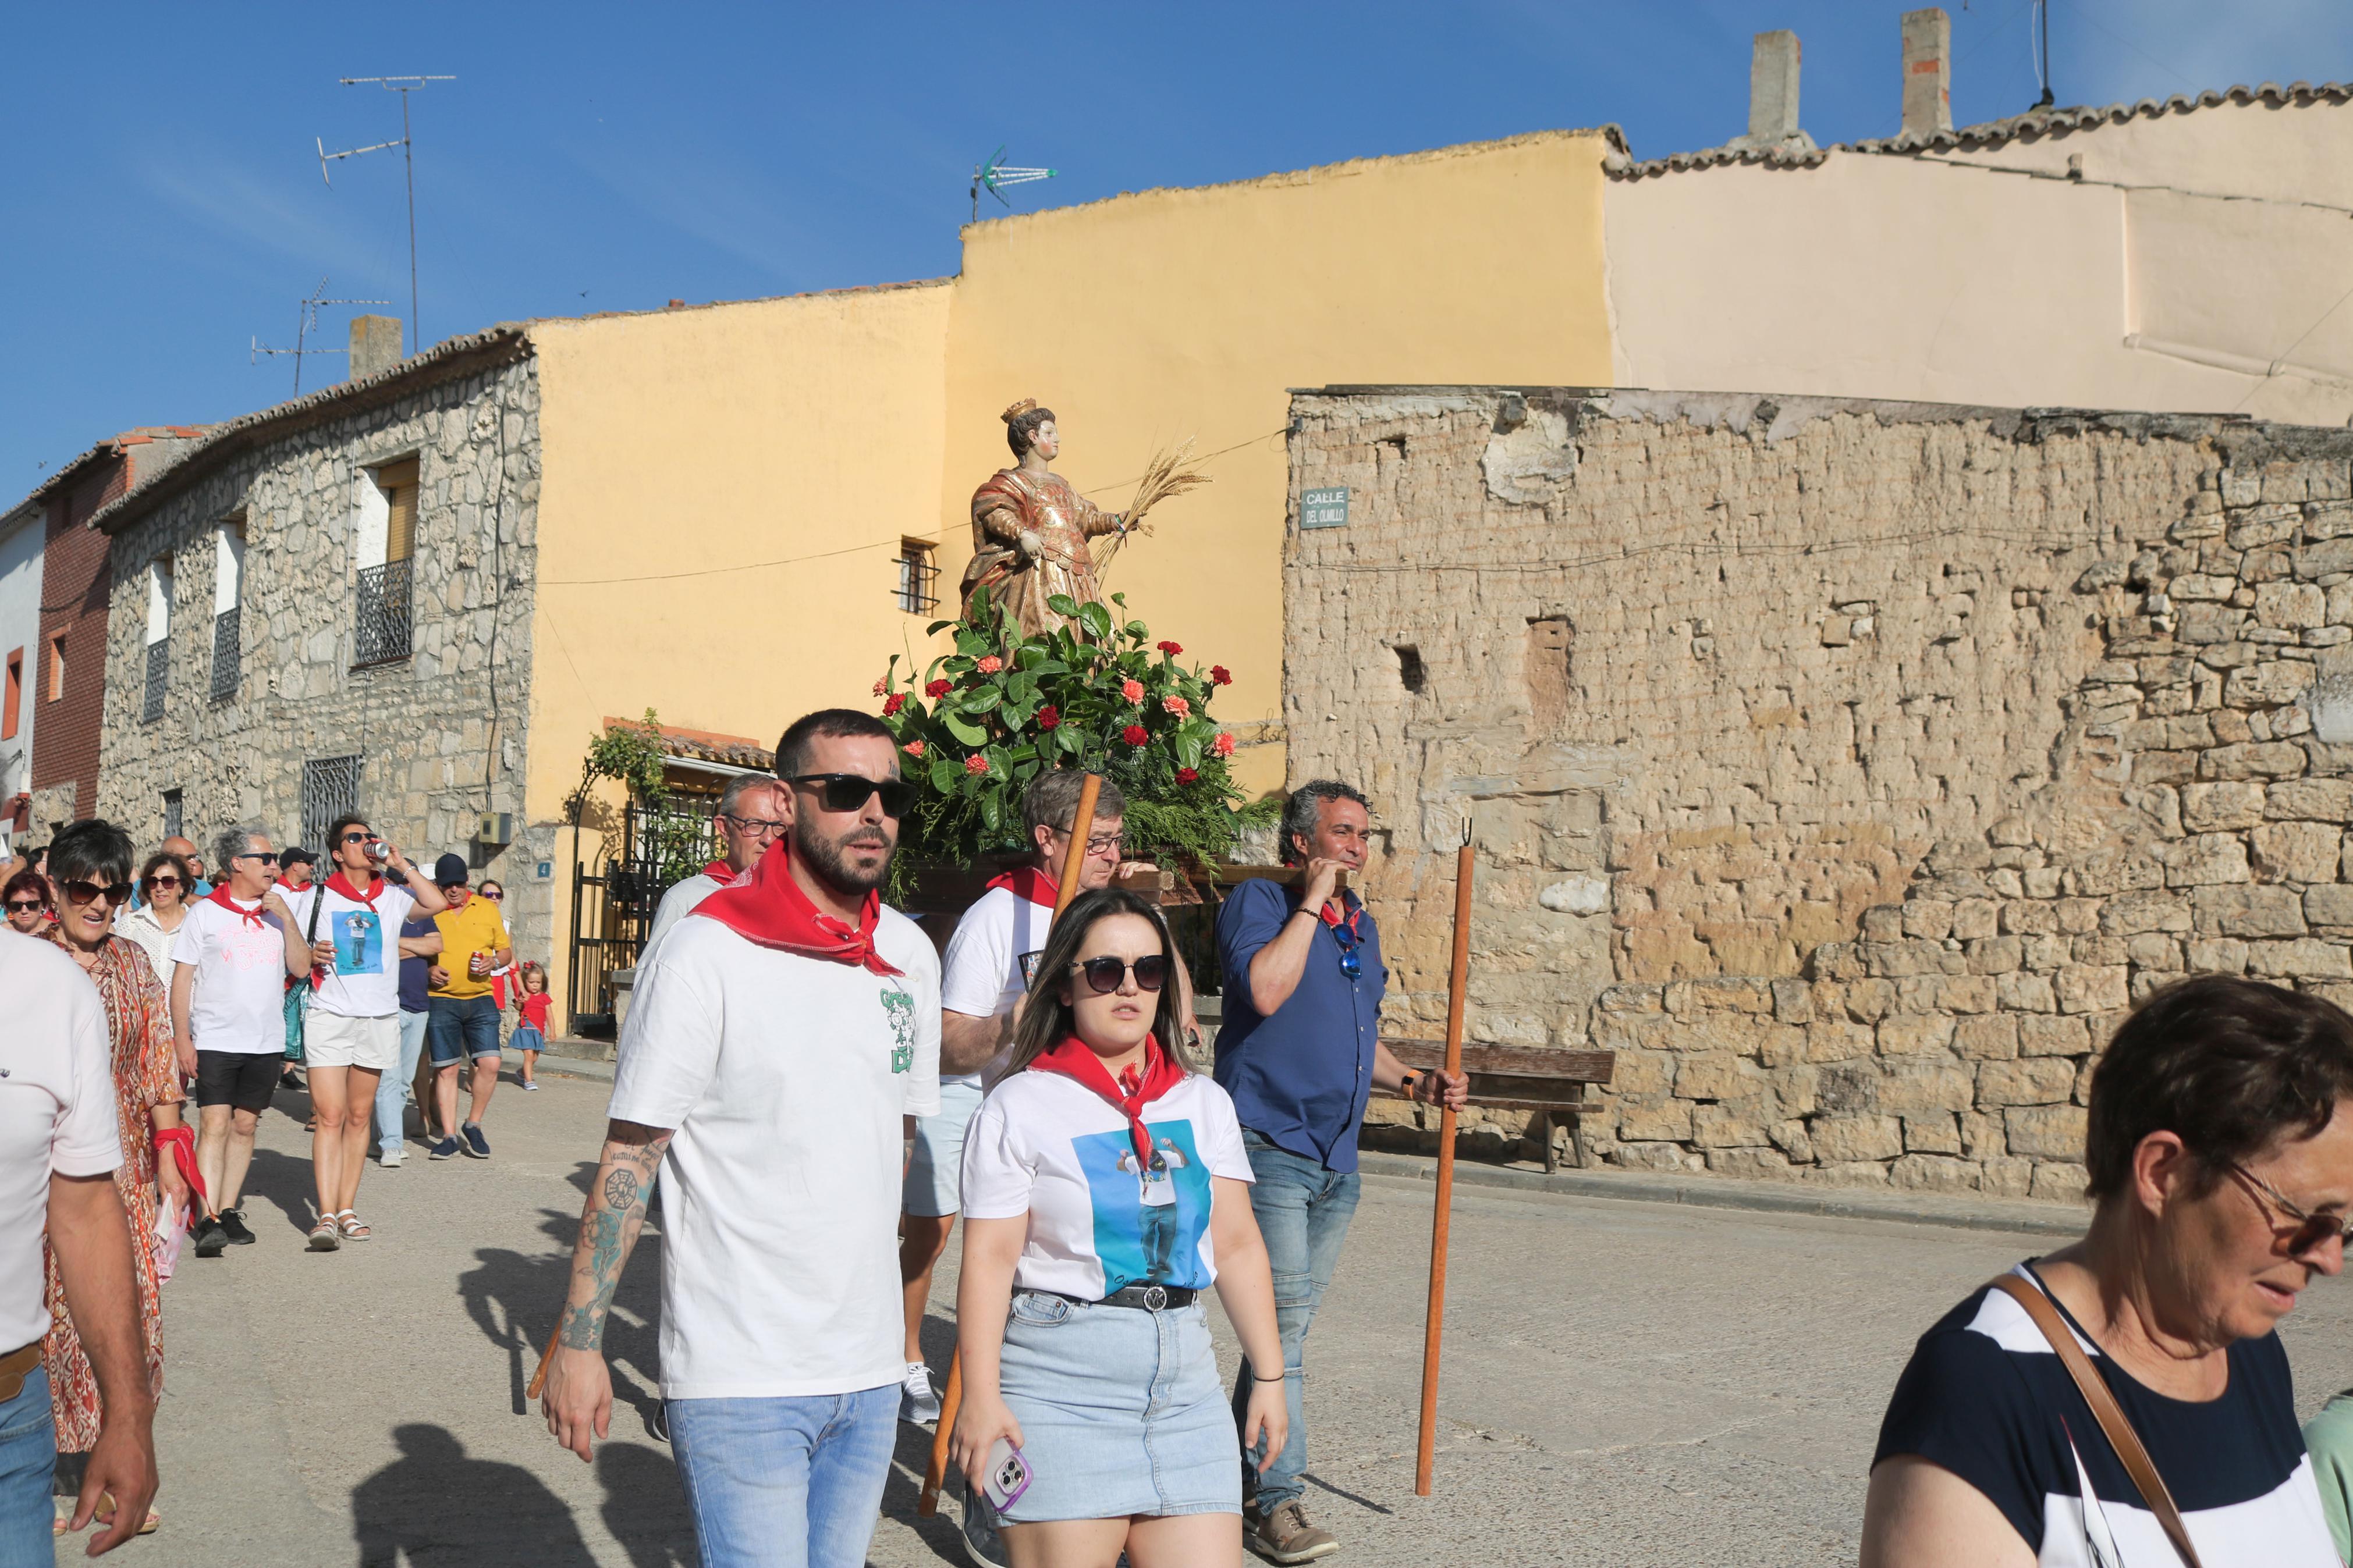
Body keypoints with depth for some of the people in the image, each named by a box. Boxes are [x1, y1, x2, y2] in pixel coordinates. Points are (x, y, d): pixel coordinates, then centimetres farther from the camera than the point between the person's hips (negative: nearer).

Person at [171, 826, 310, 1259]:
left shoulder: (276, 913, 9)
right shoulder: (205, 912, -1)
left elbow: (301, 968, 1)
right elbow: (182, 978, -2)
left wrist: (286, 917, -8)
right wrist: (181, 1038, -8)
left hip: (266, 1042, 4)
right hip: (214, 1040, -4)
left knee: (244, 1126, 8)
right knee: (214, 1126, -10)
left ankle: (229, 1211, 15)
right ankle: (208, 1221, -12)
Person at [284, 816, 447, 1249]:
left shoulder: (392, 896, 7)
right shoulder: (312, 899, 5)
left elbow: (437, 904, -10)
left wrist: (402, 865, -6)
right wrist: (310, 956, -11)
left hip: (380, 1019, 2)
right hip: (329, 1018, -2)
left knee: (359, 1118, 8)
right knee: (330, 1117, -9)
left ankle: (347, 1210, 15)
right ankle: (326, 1217, -10)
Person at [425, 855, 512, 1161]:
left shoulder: (488, 908, 9)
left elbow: (506, 950, 14)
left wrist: (495, 961, -7)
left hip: (481, 999, 2)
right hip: (440, 1000, -2)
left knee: (490, 1064, -8)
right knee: (446, 1069, 1)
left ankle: (473, 1127, 10)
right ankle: (449, 1136, 10)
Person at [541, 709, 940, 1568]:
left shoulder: (911, 953, 6)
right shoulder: (705, 955, -13)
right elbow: (627, 1157, -10)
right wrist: (578, 1339, -12)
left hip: (870, 1369, 6)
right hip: (740, 1376, -6)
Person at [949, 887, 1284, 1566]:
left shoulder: (1203, 1103, 10)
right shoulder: (1019, 1108, -4)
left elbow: (1237, 1246, 11)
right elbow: (989, 1259, -7)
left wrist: (1268, 1374, 10)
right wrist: (981, 1397, -12)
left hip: (1184, 1375, 4)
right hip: (1061, 1377, -4)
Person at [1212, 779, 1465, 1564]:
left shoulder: (1363, 925, 17)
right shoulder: (1258, 903, -6)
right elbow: (1265, 991, -26)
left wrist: (1415, 1083, 10)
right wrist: (1310, 902, -18)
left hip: (1336, 1156, 8)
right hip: (1270, 1144, -8)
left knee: (1288, 1321, 14)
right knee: (1284, 1319, -10)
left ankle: (1236, 1465, 27)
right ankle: (1277, 1501, -2)